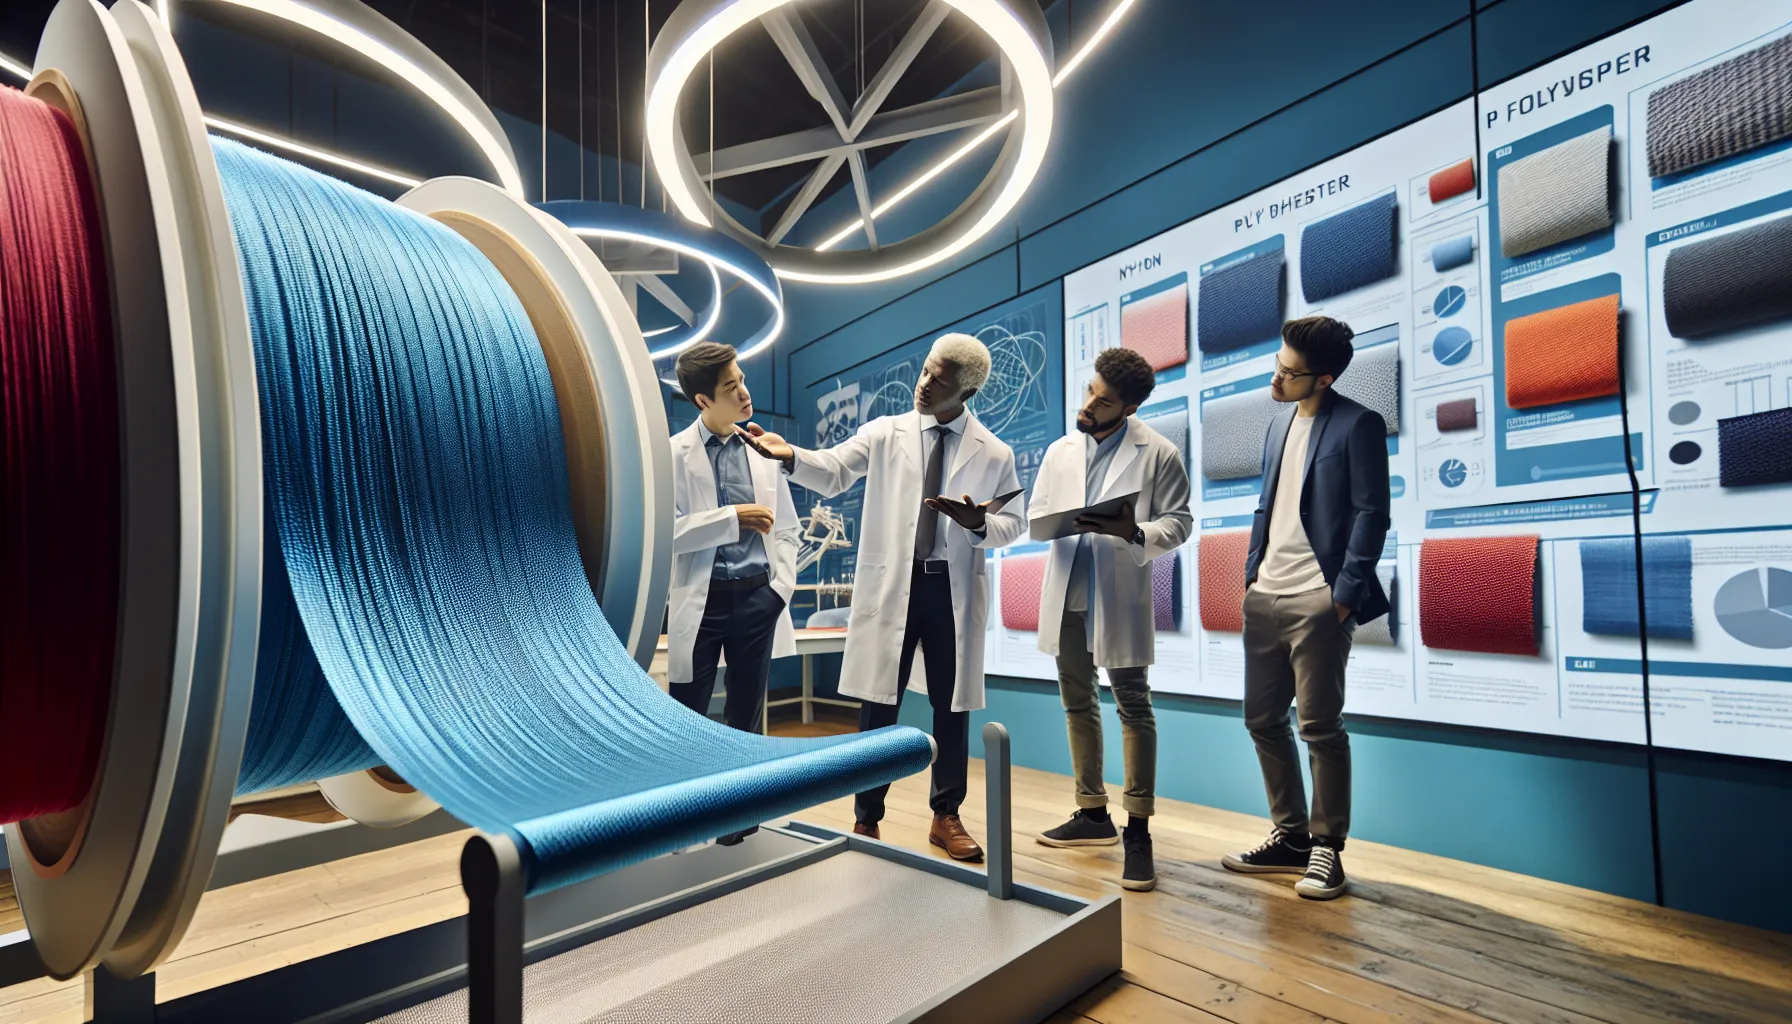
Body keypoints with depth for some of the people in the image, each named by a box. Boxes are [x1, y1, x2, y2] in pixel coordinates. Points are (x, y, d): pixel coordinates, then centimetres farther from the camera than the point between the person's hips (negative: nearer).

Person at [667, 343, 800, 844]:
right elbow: (668, 532, -15)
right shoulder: (674, 454, -5)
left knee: (746, 714, 14)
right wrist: (734, 518, -17)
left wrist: (781, 585, -1)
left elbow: (787, 527, 11)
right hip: (701, 601, -3)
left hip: (757, 599, 3)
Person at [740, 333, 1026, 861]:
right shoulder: (885, 432, 3)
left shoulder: (994, 454, 2)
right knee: (879, 704, 6)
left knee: (952, 705, 10)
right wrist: (790, 455, -27)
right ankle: (866, 819, 22)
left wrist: (979, 524, -17)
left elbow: (1014, 522, 5)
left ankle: (946, 817, 29)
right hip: (890, 584, 0)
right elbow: (833, 472, -8)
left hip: (954, 588, 1)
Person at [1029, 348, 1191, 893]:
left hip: (1120, 596, -5)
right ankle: (1092, 813, 29)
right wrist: (1062, 523, -12)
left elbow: (1179, 521, -4)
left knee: (1133, 707, -1)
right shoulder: (1060, 450, 11)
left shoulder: (1158, 453, -4)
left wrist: (1135, 532, -24)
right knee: (1078, 703, 13)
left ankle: (1138, 829, 11)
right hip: (1067, 593, 6)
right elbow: (1035, 513, 11)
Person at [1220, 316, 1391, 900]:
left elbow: (1371, 515, -9)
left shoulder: (1357, 425, -5)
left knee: (1320, 728, 1)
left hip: (1318, 602, -7)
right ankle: (1291, 835, 27)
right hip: (1265, 598, 7)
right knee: (1263, 720, 12)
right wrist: (1251, 575, 10)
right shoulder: (1279, 423, 16)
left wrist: (1345, 595, -13)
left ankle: (1326, 849, 18)